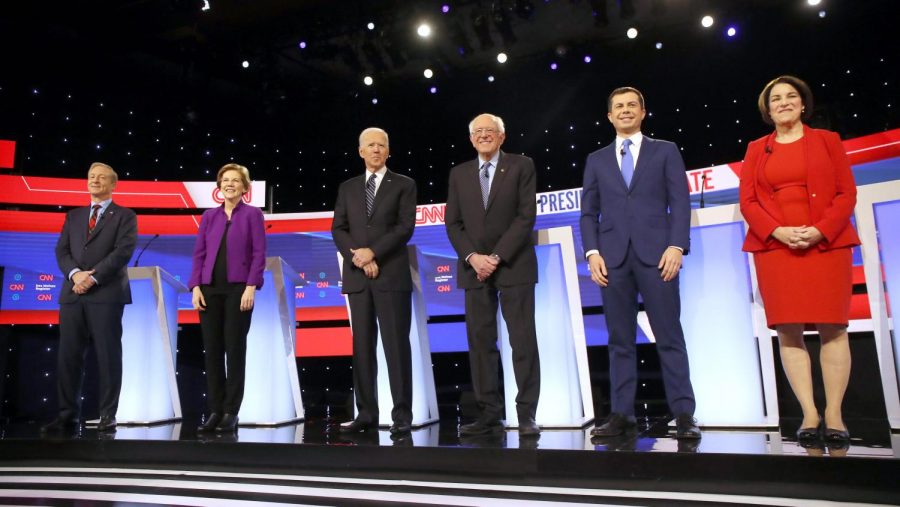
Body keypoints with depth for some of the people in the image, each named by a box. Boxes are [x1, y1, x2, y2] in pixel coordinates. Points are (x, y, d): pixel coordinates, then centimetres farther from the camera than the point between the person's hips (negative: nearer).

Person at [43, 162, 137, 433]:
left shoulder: (125, 216, 6)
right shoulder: (73, 216, 21)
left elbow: (123, 251, -7)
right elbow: (61, 251, 10)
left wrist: (93, 277, -15)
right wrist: (75, 274, -9)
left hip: (107, 294, -4)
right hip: (72, 294, 5)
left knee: (108, 356, -2)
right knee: (68, 355, 4)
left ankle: (108, 415, 4)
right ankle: (69, 414, 13)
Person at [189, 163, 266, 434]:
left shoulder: (252, 214, 3)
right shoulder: (209, 216, 13)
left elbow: (259, 253, -4)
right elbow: (199, 253, 10)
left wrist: (251, 287, -13)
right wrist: (196, 286, -1)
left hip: (239, 289, -4)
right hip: (210, 289, 4)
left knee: (235, 349, -1)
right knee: (212, 350, 5)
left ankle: (231, 413, 6)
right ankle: (215, 411, 14)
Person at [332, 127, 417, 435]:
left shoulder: (404, 185, 6)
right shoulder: (347, 187, 16)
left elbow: (405, 227, -5)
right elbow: (338, 229, 8)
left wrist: (373, 252, -13)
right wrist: (357, 257, -8)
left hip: (392, 275, -3)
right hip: (357, 276, 4)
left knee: (396, 345, -4)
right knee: (362, 346, 5)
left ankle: (402, 416, 2)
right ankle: (366, 414, 12)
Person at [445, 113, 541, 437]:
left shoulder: (521, 166, 4)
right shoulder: (459, 173, 14)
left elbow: (526, 216, -5)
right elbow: (453, 223, 8)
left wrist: (497, 257, -12)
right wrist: (472, 257, -7)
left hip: (514, 265, -3)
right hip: (474, 267, 3)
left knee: (523, 341, -2)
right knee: (480, 342, 2)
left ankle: (527, 415, 4)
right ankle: (489, 414, 9)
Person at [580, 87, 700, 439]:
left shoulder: (665, 151, 12)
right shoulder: (597, 160, 17)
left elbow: (680, 202, 4)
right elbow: (589, 212, 12)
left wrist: (676, 246, -9)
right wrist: (592, 252, -2)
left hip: (656, 254, -2)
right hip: (612, 257, 2)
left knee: (669, 336, -1)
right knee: (620, 340, 4)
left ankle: (683, 414, 5)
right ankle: (621, 414, 9)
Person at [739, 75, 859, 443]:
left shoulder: (827, 140, 11)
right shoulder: (756, 150, 13)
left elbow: (846, 193, 4)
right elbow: (748, 201, 5)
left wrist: (820, 230, -12)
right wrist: (778, 231, -11)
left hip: (826, 244, 0)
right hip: (774, 246, 1)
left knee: (832, 328, -2)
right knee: (788, 331, -4)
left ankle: (834, 413, 5)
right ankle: (809, 414, 2)